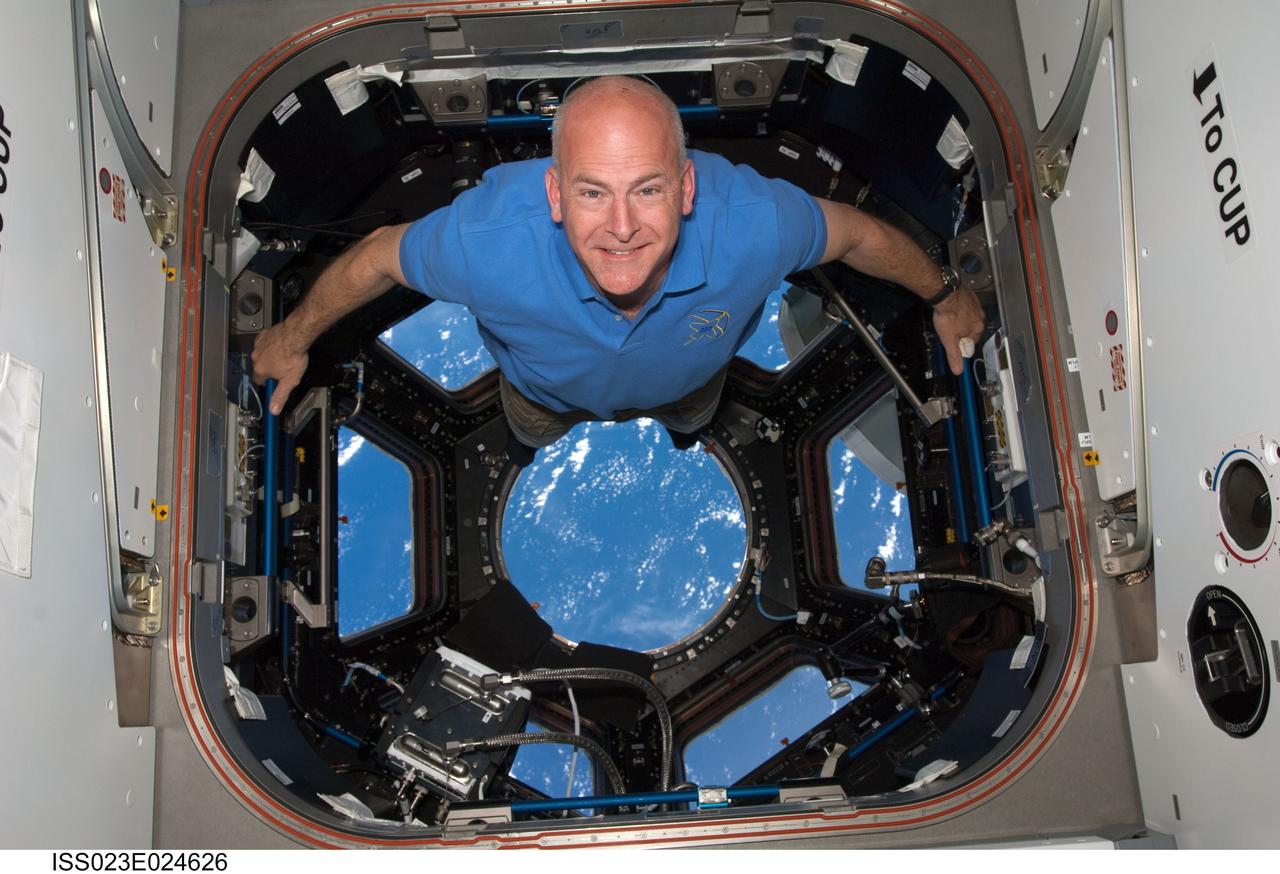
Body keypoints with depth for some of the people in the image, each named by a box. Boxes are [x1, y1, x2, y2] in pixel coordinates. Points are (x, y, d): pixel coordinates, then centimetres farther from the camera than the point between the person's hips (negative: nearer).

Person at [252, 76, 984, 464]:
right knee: (534, 436, 36)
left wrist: (944, 296, -4)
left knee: (689, 423, 38)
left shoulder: (751, 224, -45)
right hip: (550, 388, -1)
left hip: (685, 376, 1)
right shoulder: (490, 240, -48)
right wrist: (295, 339, -8)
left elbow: (855, 234, -22)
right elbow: (379, 258, -26)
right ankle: (532, 459, 75)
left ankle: (683, 438, 77)